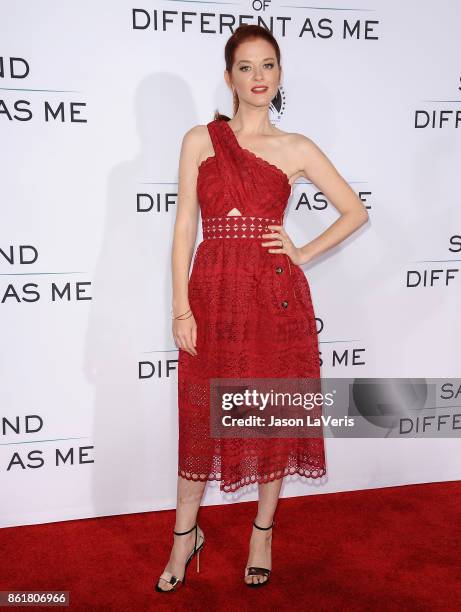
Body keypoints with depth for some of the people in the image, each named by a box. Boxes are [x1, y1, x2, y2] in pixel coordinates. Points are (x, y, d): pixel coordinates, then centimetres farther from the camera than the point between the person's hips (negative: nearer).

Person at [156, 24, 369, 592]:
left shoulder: (297, 149, 6)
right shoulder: (199, 140, 6)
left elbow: (355, 211, 12)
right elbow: (185, 226, 1)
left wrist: (304, 254, 0)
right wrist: (181, 307, -6)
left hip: (276, 294, 0)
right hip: (213, 293, 0)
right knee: (201, 415, 8)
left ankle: (262, 532, 30)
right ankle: (185, 536, 28)